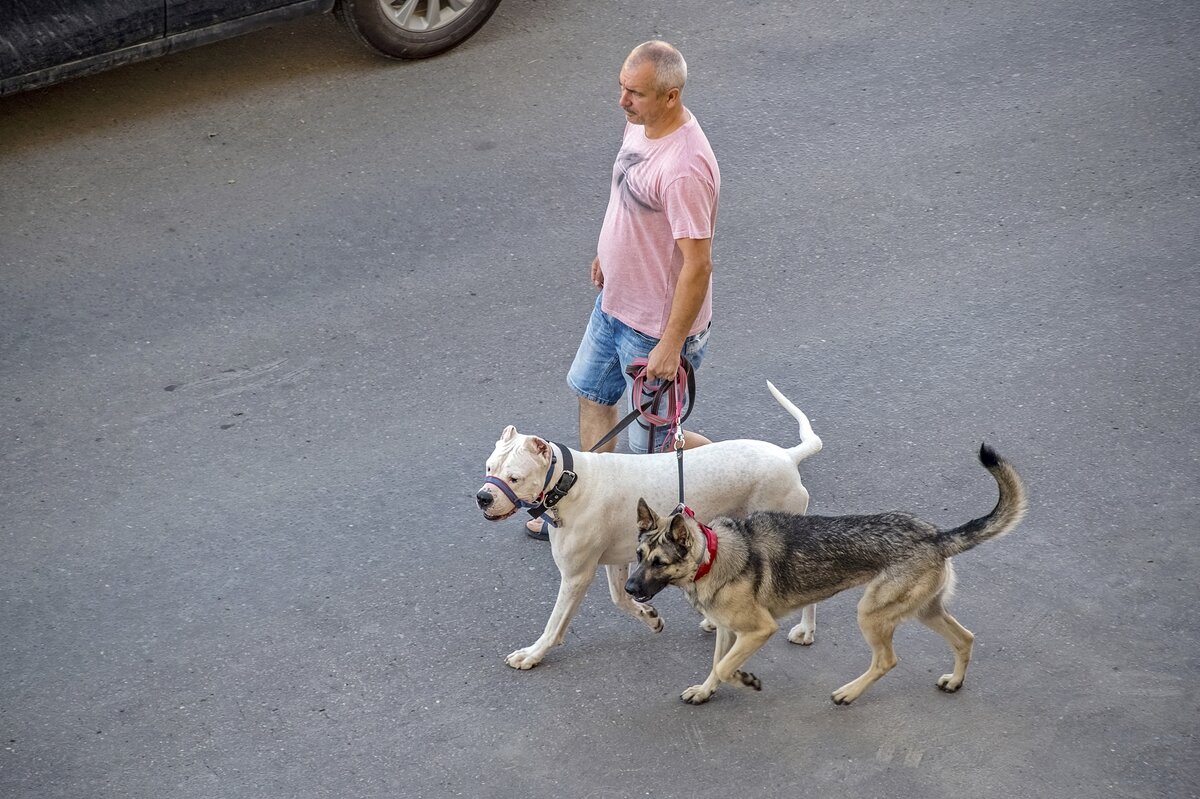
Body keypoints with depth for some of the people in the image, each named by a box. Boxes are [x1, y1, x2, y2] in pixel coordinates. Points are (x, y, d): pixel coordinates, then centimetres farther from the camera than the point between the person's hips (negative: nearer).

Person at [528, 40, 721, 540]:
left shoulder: (684, 169, -34)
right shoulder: (640, 124, -5)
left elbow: (697, 264, -30)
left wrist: (671, 346, -27)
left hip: (659, 326, -9)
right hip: (614, 302, 9)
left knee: (651, 444, 6)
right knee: (592, 393, 23)